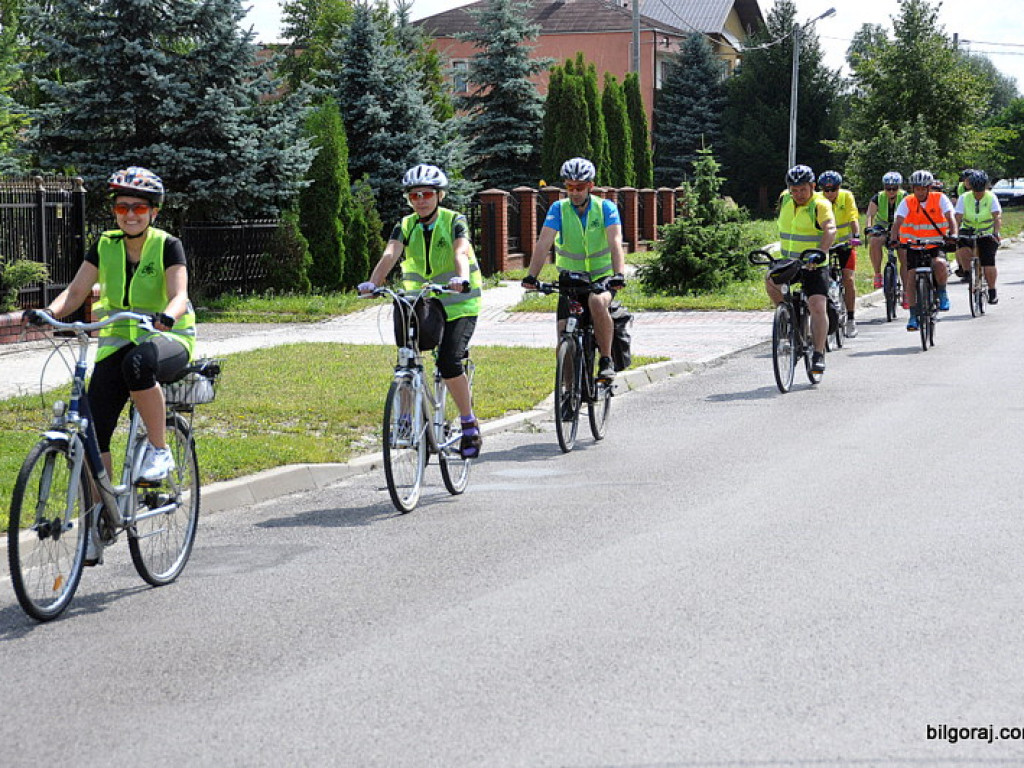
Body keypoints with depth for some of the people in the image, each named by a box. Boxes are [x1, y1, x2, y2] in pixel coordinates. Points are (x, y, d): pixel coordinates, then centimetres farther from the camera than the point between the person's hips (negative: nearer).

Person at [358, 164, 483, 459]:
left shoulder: (454, 222, -7)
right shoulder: (405, 227, 1)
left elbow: (461, 252, -26)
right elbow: (389, 256, -16)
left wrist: (461, 279, -47)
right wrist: (372, 283, -36)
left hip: (458, 306, -4)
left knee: (448, 362, -21)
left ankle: (470, 424, -6)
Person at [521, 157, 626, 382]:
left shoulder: (606, 207, -9)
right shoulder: (558, 209, -6)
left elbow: (615, 243, -23)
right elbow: (544, 243, -18)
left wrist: (619, 274, -40)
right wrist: (531, 275, -33)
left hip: (601, 278, -2)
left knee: (597, 303, -35)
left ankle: (606, 361, -23)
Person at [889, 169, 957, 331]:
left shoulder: (939, 199, -5)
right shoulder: (907, 202, -4)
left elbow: (950, 217, -15)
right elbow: (898, 222, -15)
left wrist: (953, 234, -35)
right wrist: (893, 239, -34)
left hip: (935, 246, -1)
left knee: (939, 264, -32)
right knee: (911, 279, -10)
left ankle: (942, 292, -4)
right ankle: (913, 316, 0)